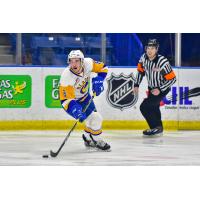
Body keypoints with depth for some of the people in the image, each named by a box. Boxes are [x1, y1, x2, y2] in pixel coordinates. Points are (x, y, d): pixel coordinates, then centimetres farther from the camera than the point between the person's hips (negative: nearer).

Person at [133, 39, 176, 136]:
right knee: (153, 108, 23)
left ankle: (156, 128, -4)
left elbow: (172, 79, -27)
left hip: (162, 88, -7)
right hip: (151, 87, 7)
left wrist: (160, 90, -29)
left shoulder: (163, 62, -32)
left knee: (144, 107, -16)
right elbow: (140, 71, 7)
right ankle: (159, 127, 43)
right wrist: (136, 85, 2)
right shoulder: (144, 58, -14)